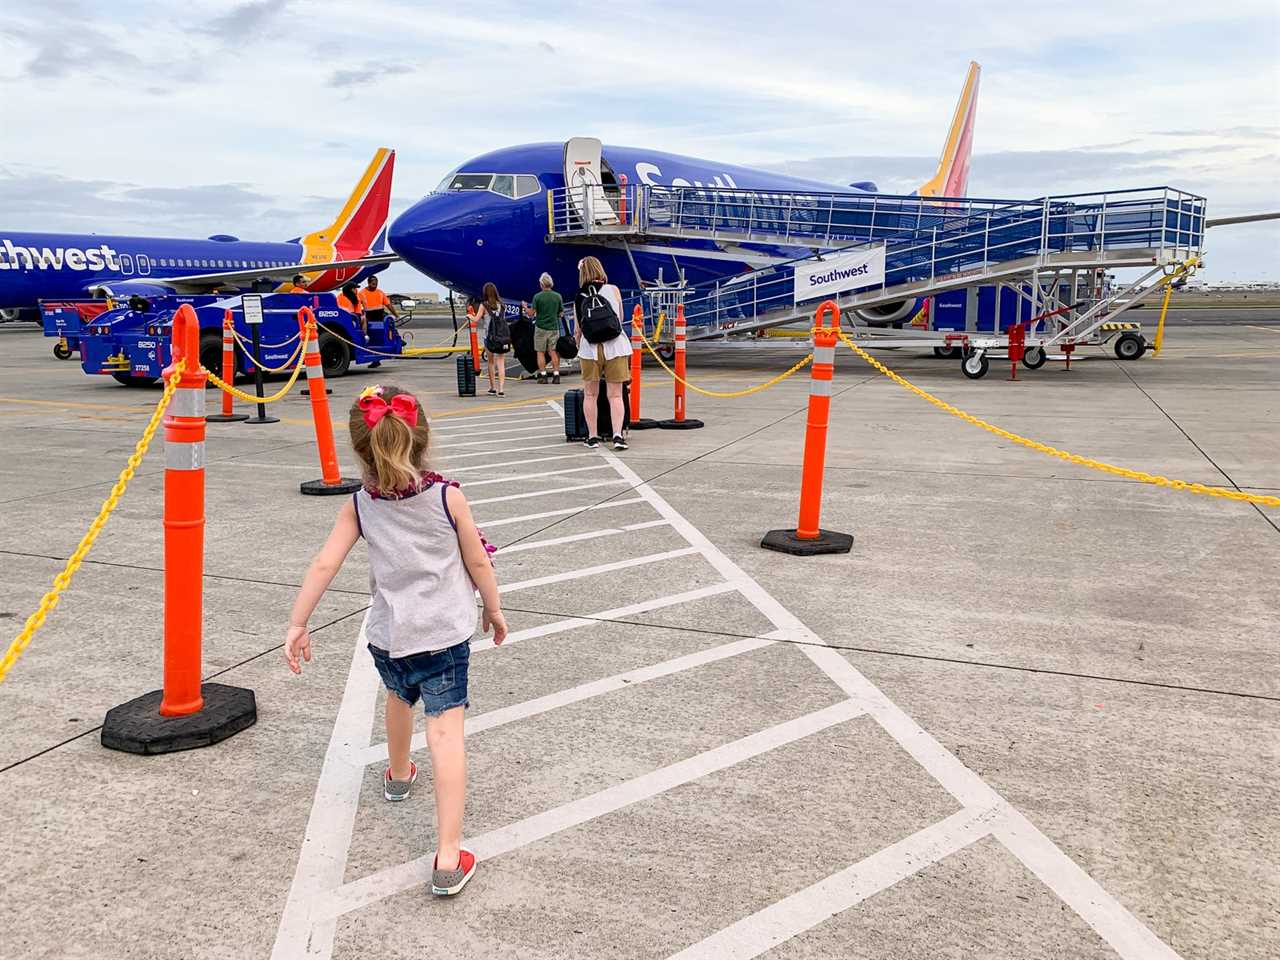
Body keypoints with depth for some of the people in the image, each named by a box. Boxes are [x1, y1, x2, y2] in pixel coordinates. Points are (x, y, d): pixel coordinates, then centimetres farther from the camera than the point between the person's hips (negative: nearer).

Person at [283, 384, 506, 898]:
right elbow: (478, 562, -2)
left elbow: (324, 565, -5)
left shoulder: (359, 506, -3)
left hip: (387, 635, 4)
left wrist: (296, 624, 3)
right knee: (445, 732, -8)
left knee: (399, 696, 32)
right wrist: (493, 609, 14)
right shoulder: (447, 496, -9)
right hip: (444, 634, -3)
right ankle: (449, 858, -13)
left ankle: (398, 774, 60)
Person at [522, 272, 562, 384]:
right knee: (553, 352, 6)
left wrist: (525, 307, 13)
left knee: (541, 352, 5)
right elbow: (560, 313, 8)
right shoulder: (558, 296, 1)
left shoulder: (537, 296, -8)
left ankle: (543, 375, 2)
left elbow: (531, 314, -6)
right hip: (554, 327, 3)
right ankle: (556, 375, 1)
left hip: (541, 327, -3)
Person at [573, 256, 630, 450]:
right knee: (615, 395, 5)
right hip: (615, 346, 0)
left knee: (590, 395, 12)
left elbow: (577, 331, 8)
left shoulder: (579, 298, 7)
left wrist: (579, 347, 25)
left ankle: (592, 437, 14)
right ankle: (617, 435, -6)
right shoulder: (613, 290, 4)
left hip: (590, 348, 1)